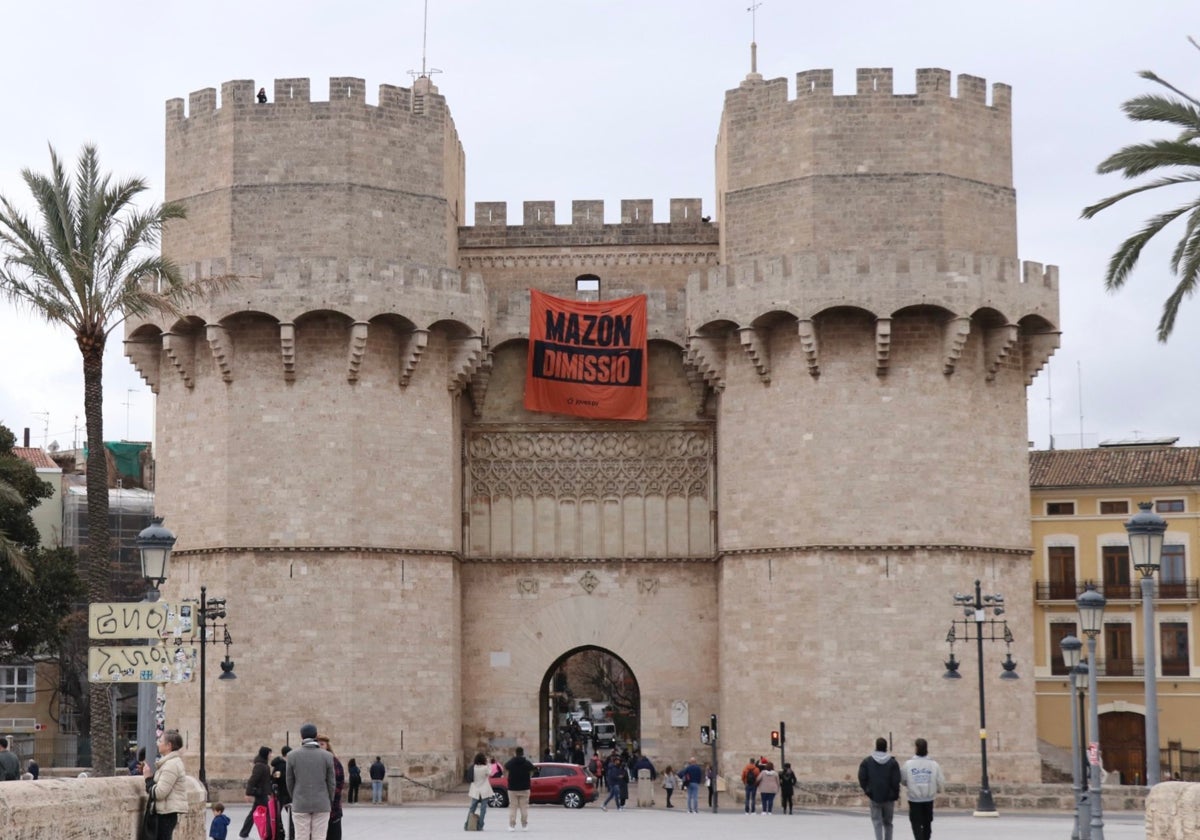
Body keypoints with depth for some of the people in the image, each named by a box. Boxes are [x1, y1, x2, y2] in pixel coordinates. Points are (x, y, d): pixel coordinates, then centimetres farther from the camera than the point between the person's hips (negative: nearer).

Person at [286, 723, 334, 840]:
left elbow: (290, 782, 4)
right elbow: (330, 783, 1)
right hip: (322, 804, 0)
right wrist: (330, 802, 15)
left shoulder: (292, 756, -3)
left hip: (300, 804, 0)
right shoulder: (327, 756, -3)